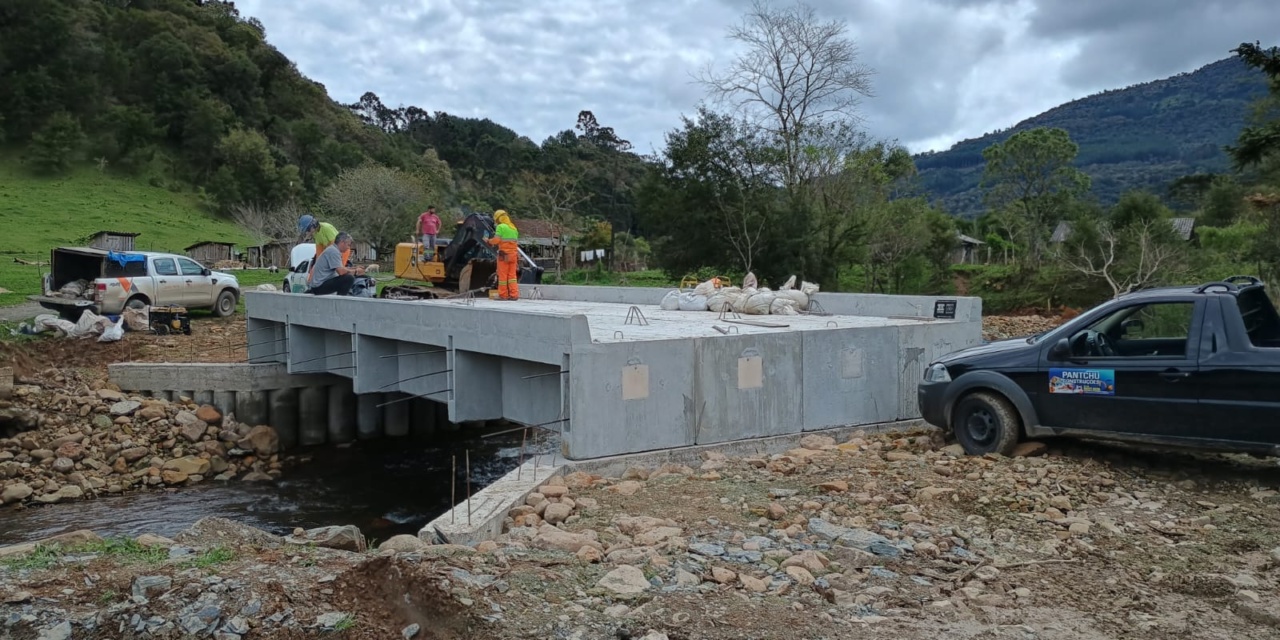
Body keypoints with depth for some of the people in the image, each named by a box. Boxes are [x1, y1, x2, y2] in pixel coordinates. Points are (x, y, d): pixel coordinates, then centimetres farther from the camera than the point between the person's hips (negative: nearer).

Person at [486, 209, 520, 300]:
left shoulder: (501, 227, -6)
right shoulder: (514, 228, 16)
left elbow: (496, 240, -14)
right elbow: (514, 241, 12)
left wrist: (489, 241, 6)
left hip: (504, 254, -6)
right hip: (514, 254, 6)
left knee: (503, 275, 1)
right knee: (512, 275, 7)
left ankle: (503, 295, 5)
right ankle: (514, 295, 2)